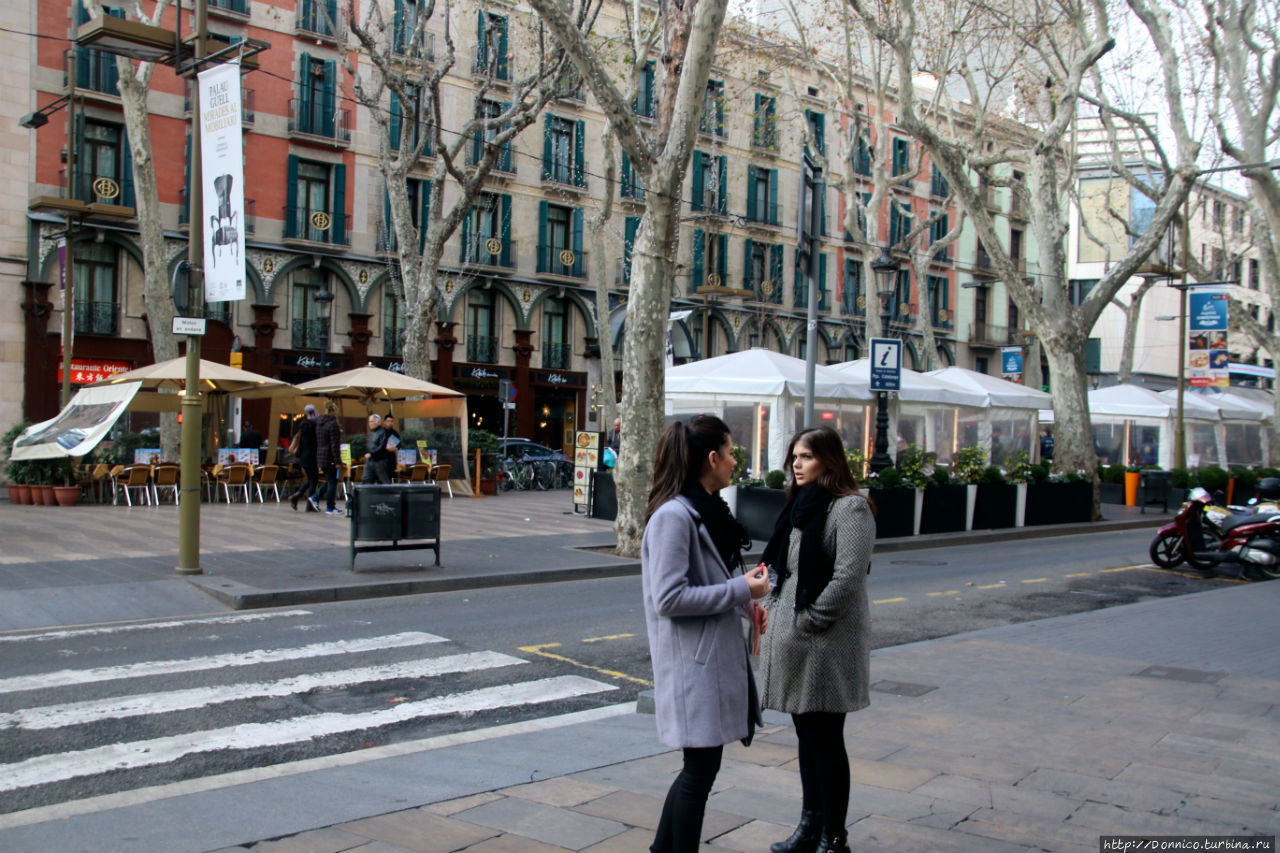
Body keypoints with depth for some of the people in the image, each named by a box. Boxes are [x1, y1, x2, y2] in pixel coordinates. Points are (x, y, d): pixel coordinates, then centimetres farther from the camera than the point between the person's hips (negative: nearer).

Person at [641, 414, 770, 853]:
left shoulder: (705, 510, 12)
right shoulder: (673, 515, -18)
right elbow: (669, 598, -23)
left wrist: (744, 597, 12)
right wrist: (739, 590, -17)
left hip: (714, 656, 10)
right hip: (693, 663, -10)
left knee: (701, 765, 16)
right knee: (701, 766, 0)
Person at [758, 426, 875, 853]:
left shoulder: (850, 508, -12)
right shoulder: (799, 505, 14)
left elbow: (847, 579, -19)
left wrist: (806, 622, -16)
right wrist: (772, 617, 9)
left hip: (827, 643, -8)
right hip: (792, 640, 8)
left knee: (825, 738, -1)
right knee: (807, 734, 16)